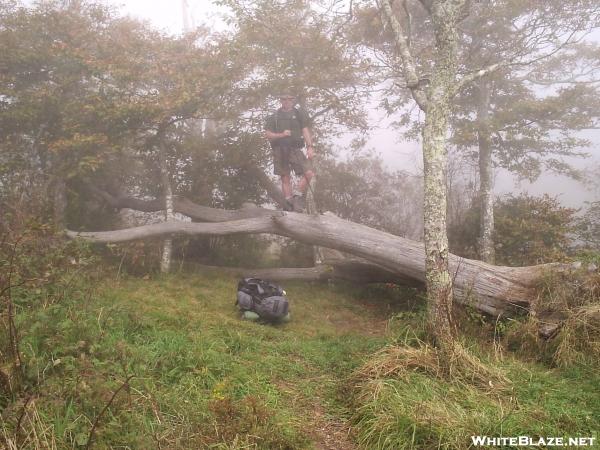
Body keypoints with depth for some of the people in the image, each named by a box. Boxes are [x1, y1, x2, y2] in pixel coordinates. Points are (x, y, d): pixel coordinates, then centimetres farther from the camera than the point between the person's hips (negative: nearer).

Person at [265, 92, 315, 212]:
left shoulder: (299, 113, 12)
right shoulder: (274, 117, 12)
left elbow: (305, 130, 5)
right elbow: (267, 134, 5)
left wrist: (310, 147, -7)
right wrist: (282, 135, -13)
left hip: (295, 149, 0)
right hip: (280, 151, 0)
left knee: (309, 173, -15)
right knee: (285, 178, 1)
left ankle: (298, 197, -4)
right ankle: (289, 203, 7)